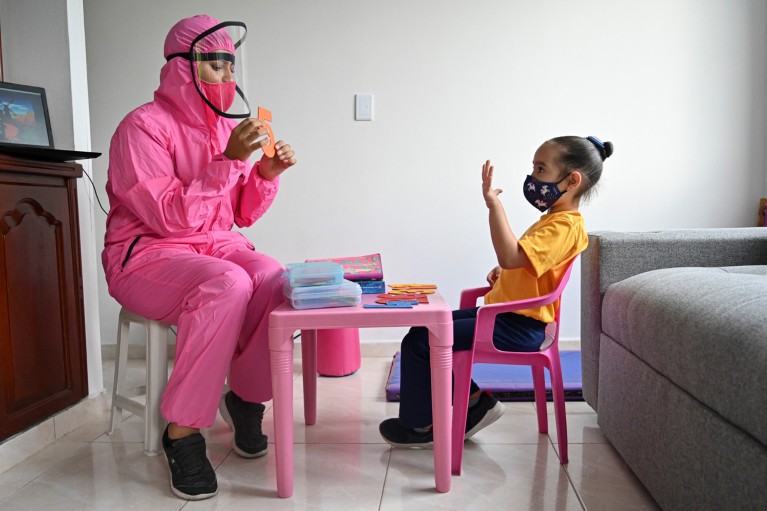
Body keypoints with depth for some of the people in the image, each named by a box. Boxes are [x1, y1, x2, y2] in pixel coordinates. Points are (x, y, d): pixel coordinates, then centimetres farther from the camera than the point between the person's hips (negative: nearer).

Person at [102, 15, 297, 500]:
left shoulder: (227, 125, 9)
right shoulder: (144, 126, -10)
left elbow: (242, 214, 12)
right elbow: (169, 216, -20)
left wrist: (267, 174, -6)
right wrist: (229, 160, -24)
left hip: (216, 243, 6)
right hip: (146, 255, -5)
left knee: (274, 281, -26)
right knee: (227, 285, -35)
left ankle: (247, 397, -1)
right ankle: (183, 432, -21)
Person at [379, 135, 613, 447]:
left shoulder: (564, 225, -19)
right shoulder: (555, 219, 15)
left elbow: (510, 256, -34)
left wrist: (494, 204, -33)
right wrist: (503, 272, 12)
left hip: (517, 328, -11)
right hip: (505, 315, 11)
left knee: (419, 342, -13)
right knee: (427, 328, 14)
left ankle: (421, 426, 7)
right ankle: (474, 400, 16)